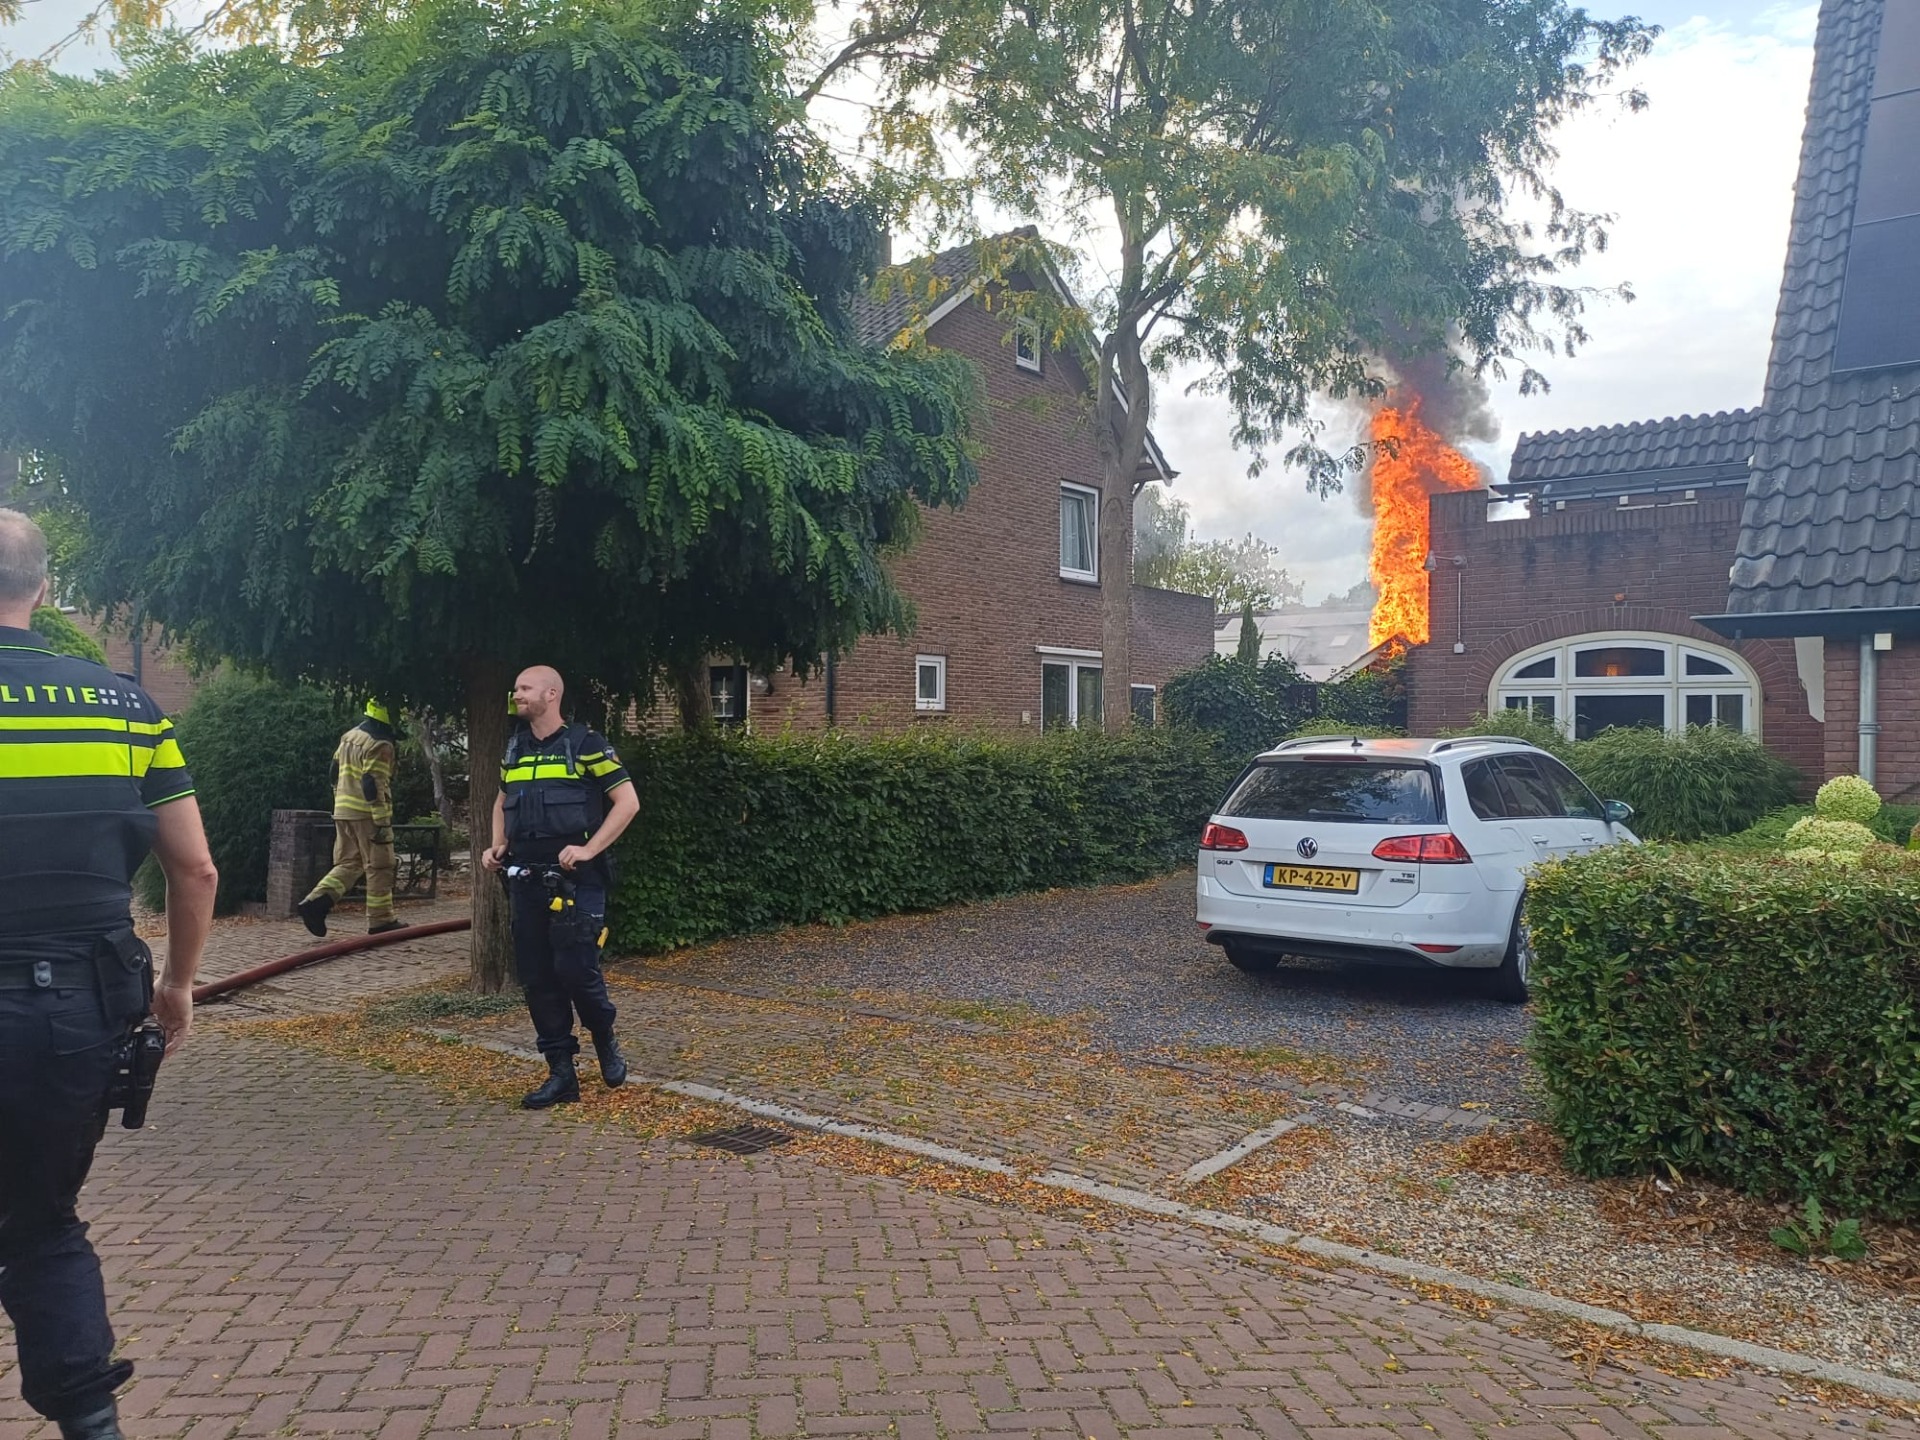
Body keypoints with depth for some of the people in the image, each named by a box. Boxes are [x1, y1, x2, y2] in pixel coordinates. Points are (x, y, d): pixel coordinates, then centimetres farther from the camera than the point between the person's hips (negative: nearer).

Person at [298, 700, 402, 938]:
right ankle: (381, 920, 6)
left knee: (347, 863, 15)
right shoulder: (380, 745, -15)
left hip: (342, 811, 8)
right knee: (379, 867, 1)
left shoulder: (349, 737, 14)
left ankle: (316, 902, -2)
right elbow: (374, 785, -20)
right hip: (367, 814, -8)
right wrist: (382, 822, -18)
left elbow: (334, 774, 19)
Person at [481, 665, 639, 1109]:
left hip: (574, 881, -6)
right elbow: (502, 801, 28)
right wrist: (498, 846, 12)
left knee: (575, 969, -10)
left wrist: (589, 849, -16)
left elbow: (628, 802, -8)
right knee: (537, 978, 5)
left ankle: (605, 1039, 20)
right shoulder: (515, 748, 13)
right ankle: (561, 1074, 14)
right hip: (526, 881, 6)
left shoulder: (584, 744, -6)